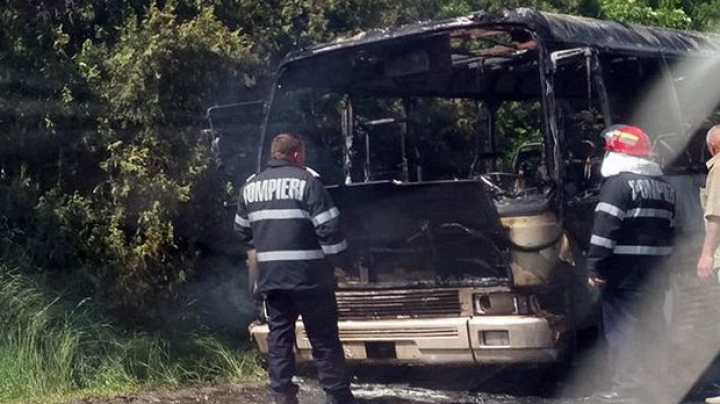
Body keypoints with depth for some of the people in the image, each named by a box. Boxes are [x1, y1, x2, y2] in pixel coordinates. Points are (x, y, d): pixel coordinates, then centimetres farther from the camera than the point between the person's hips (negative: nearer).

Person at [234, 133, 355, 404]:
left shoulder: (250, 186, 10)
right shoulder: (306, 181, -8)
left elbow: (242, 230, 20)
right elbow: (328, 228, -12)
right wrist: (340, 260, -2)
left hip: (270, 277, 5)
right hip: (309, 275, -4)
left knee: (279, 337, 11)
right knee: (324, 340, 3)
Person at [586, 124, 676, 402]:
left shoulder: (619, 183, -12)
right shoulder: (664, 186, 15)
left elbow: (605, 227, -19)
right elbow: (667, 226, 19)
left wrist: (595, 267, -17)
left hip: (625, 268, -8)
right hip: (655, 269, 8)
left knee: (622, 327, -4)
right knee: (650, 325, 14)